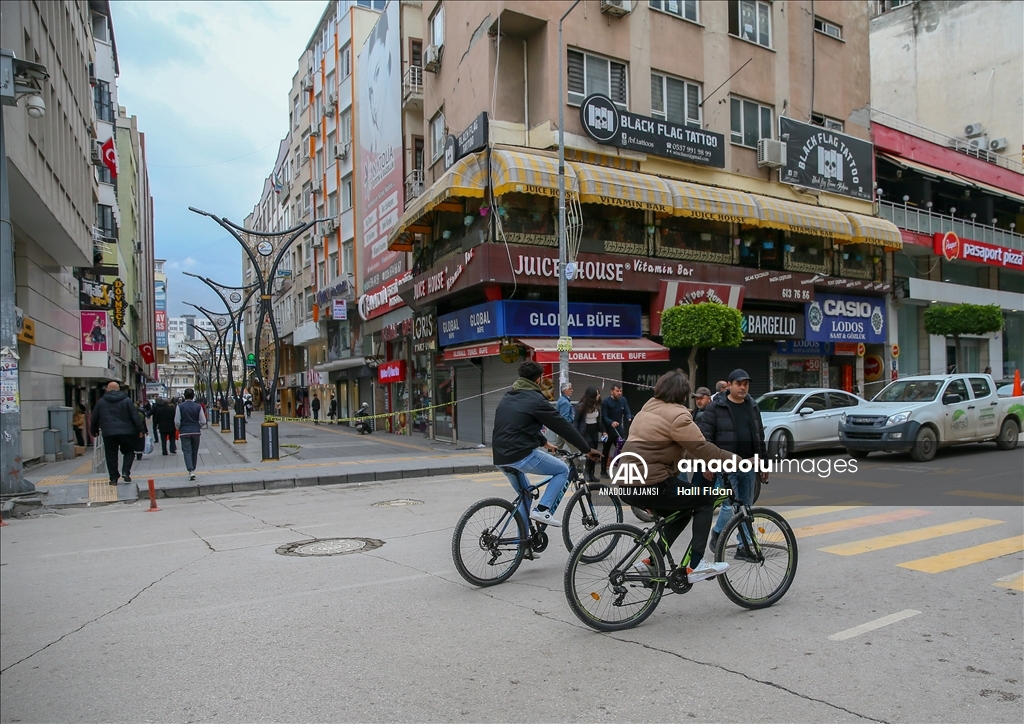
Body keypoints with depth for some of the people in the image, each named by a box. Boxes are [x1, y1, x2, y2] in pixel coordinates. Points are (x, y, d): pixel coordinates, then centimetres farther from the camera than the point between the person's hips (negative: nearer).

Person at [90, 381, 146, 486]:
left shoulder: (101, 401, 9)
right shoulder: (127, 400, 3)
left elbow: (94, 418, 15)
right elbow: (135, 416, -2)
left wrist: (94, 431, 28)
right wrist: (141, 430, -2)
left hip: (108, 433, 1)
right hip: (126, 431, -1)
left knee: (111, 456, 6)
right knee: (129, 452, 13)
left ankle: (113, 478, 6)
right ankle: (125, 472, -4)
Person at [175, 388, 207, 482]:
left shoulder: (180, 406, -6)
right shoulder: (198, 406, -2)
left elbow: (177, 422, -8)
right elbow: (203, 421, -2)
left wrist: (178, 429, 12)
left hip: (184, 432, -2)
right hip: (196, 432, 2)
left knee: (187, 451, -4)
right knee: (195, 452, 14)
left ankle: (191, 471, -19)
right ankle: (193, 470, 24)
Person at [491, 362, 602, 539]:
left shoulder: (507, 397, 18)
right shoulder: (535, 400, -6)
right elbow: (563, 426, -2)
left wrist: (544, 442, 40)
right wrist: (588, 449, 6)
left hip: (500, 457, 8)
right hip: (520, 455, -8)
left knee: (525, 495, 24)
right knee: (563, 470, 10)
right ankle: (543, 510, -3)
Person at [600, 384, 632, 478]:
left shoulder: (623, 400, 2)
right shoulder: (606, 401, -12)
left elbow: (627, 412, 2)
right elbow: (604, 417, -17)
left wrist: (629, 419, -21)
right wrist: (611, 422, -35)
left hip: (619, 429, 4)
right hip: (608, 429, -4)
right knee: (606, 450, 7)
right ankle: (603, 470, 18)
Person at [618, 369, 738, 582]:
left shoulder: (649, 408, 18)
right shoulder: (677, 415, -11)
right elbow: (701, 448, -15)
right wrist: (733, 459, -7)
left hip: (628, 482, 9)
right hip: (650, 484, -9)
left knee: (682, 510, 25)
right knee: (705, 500, 4)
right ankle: (696, 565, -1)